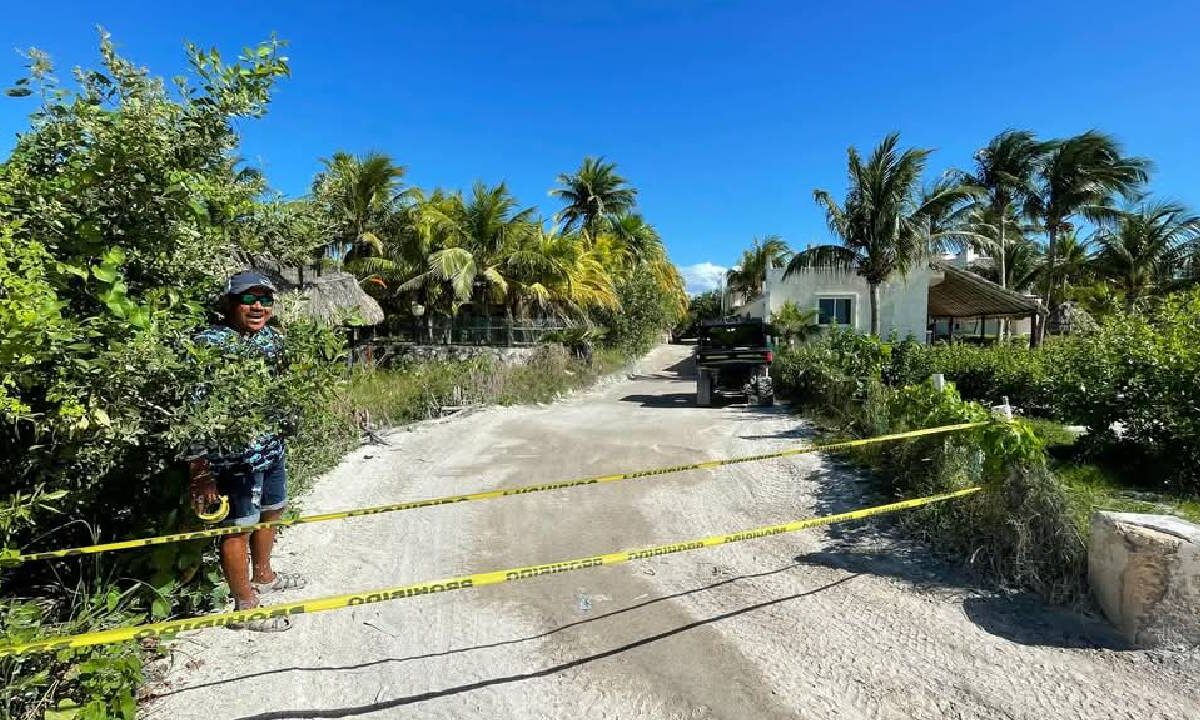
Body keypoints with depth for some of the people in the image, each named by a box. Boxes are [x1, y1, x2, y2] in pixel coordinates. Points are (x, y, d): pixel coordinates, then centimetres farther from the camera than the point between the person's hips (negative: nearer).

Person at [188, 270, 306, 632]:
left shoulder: (274, 338, 5)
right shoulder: (209, 344, -18)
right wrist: (200, 472, -18)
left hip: (272, 449, 8)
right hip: (233, 456, -8)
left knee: (270, 511, 23)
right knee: (239, 527, 6)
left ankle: (262, 575, 47)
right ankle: (245, 605, 23)